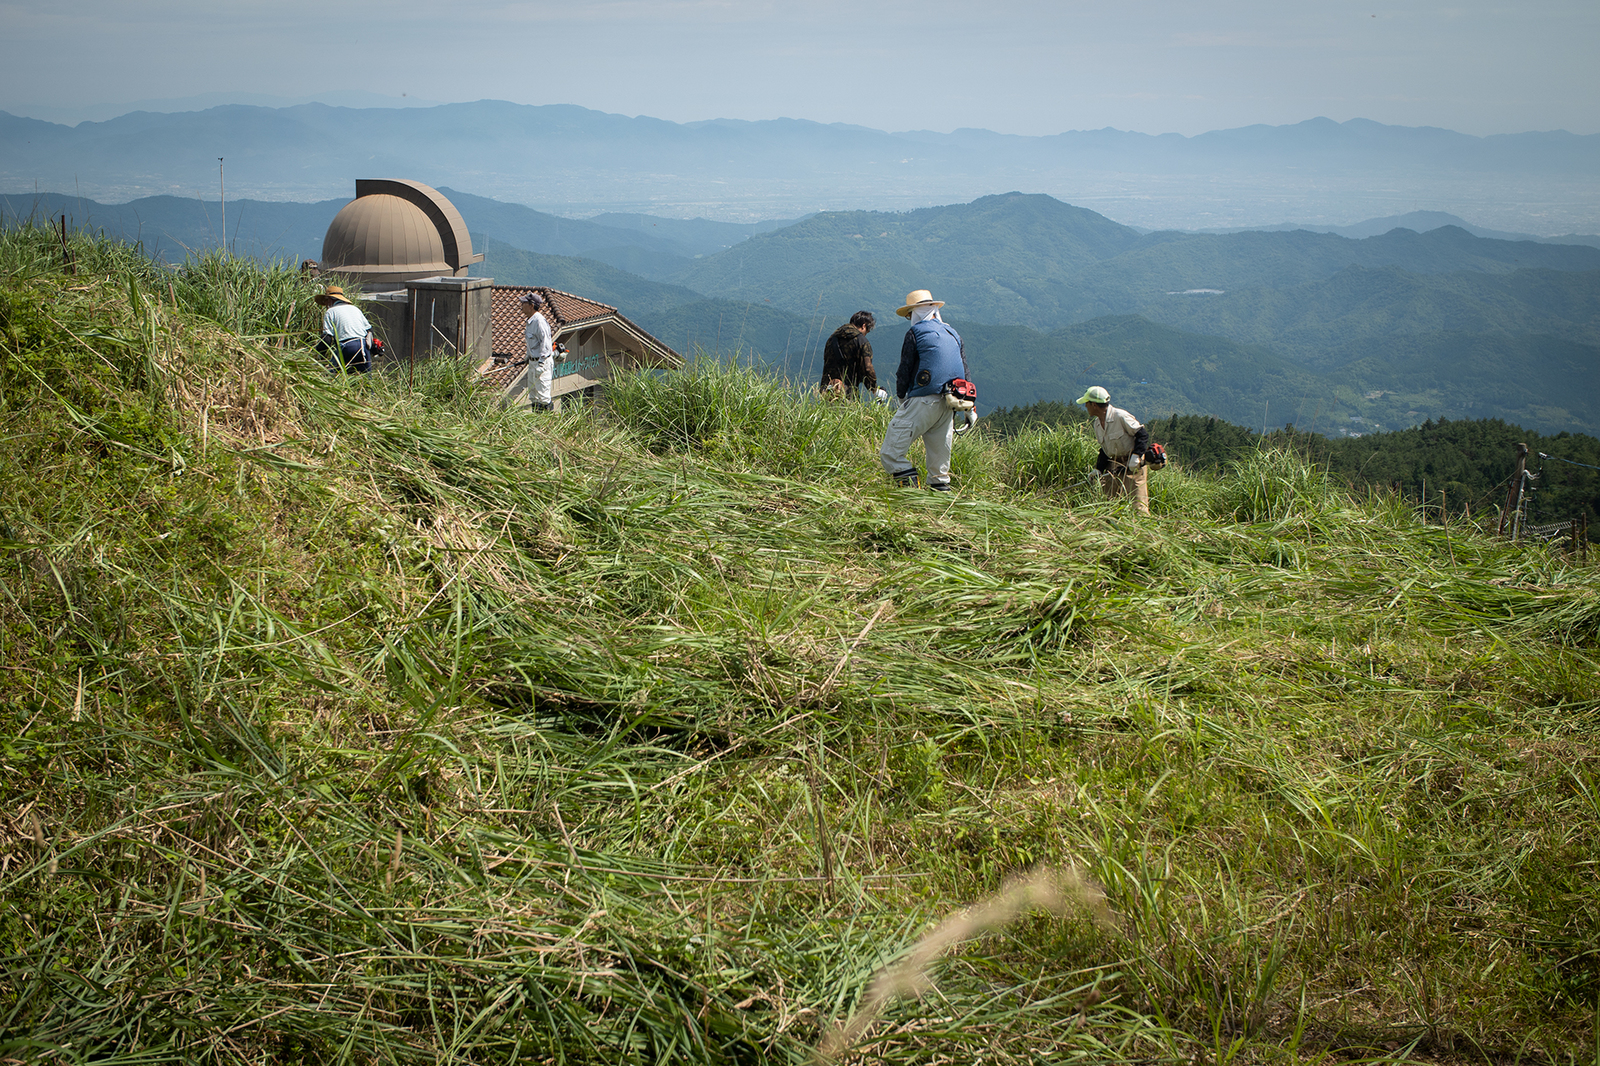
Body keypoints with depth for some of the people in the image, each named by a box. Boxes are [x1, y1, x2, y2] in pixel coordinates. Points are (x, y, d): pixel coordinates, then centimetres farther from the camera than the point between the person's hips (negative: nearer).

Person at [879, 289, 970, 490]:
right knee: (939, 463, 14)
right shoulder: (954, 335, 19)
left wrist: (902, 397, 11)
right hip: (948, 405, 7)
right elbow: (964, 374, 20)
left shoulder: (915, 333, 0)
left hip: (923, 401, -7)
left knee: (890, 453, -7)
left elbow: (905, 371, -2)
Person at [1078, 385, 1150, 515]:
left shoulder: (1120, 416, -17)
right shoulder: (1097, 424, 8)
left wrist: (1136, 456, -24)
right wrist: (1098, 470, 7)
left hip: (1134, 465, -8)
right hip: (1115, 465, 8)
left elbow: (1142, 434, -15)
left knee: (1138, 504, -13)